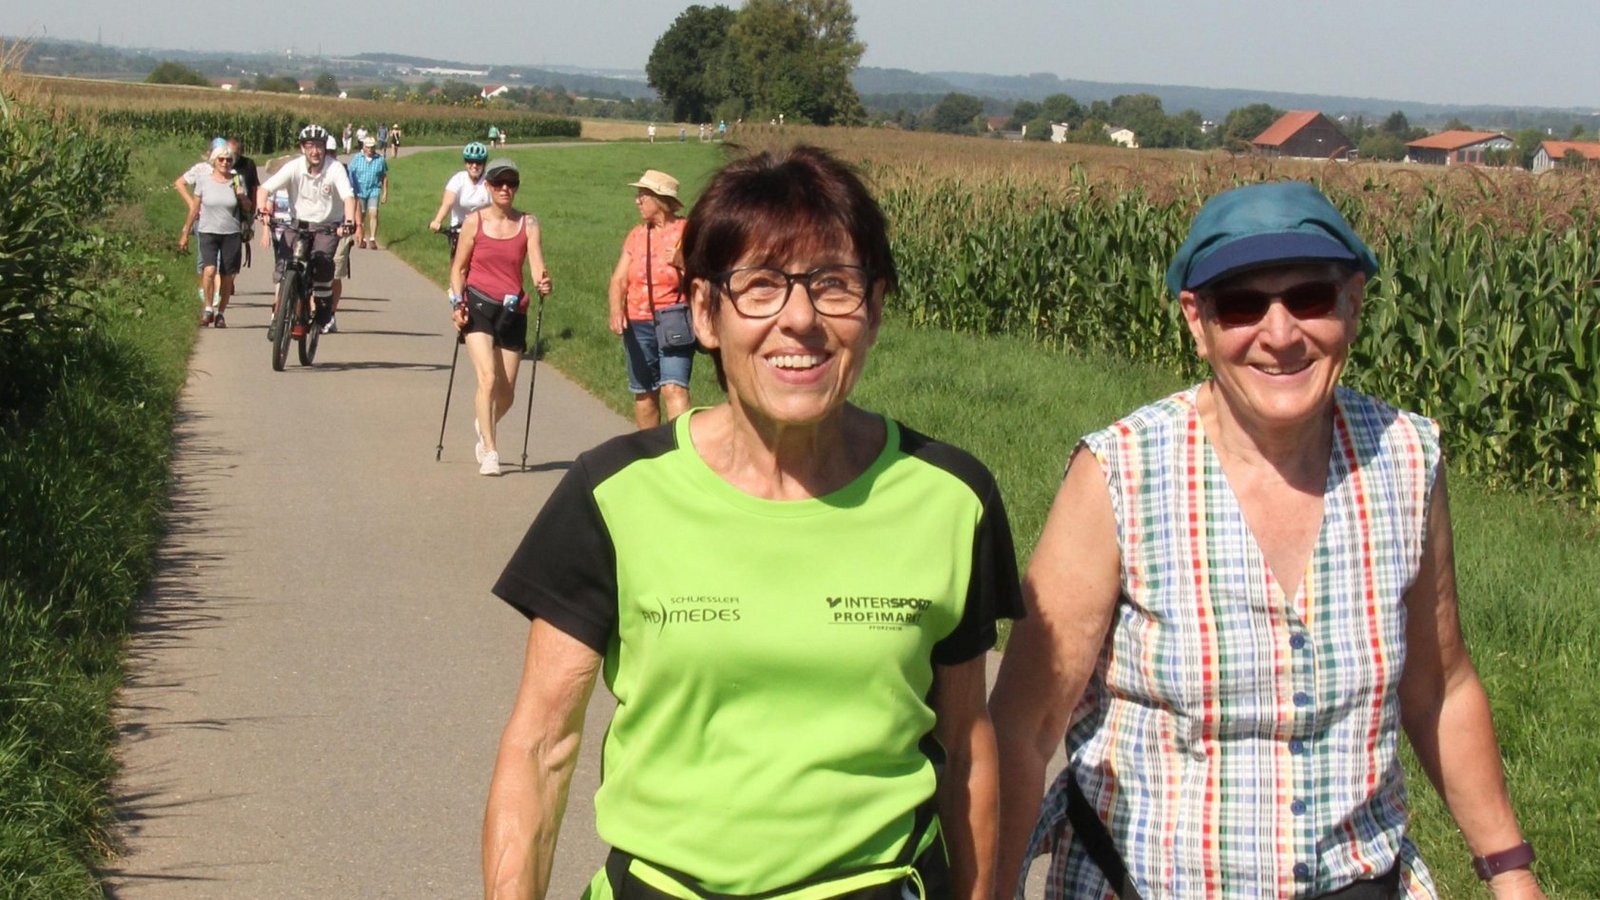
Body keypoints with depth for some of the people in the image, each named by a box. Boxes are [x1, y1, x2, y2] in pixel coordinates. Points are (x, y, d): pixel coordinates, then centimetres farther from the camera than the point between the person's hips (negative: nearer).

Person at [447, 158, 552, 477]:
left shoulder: (528, 224, 3)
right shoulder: (474, 222, 0)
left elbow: (536, 263, -8)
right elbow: (458, 267, 6)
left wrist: (543, 283, -30)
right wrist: (457, 303, -6)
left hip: (512, 310, 2)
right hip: (478, 307, -2)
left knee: (506, 392, 7)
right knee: (487, 377, -19)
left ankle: (485, 425, 41)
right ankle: (489, 452, -15)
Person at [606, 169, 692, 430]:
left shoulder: (686, 232, -3)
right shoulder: (636, 235, 9)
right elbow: (619, 279, 1)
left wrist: (683, 264, -21)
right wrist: (616, 310, -17)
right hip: (637, 324, 5)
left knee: (674, 389, -19)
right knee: (644, 394, 11)